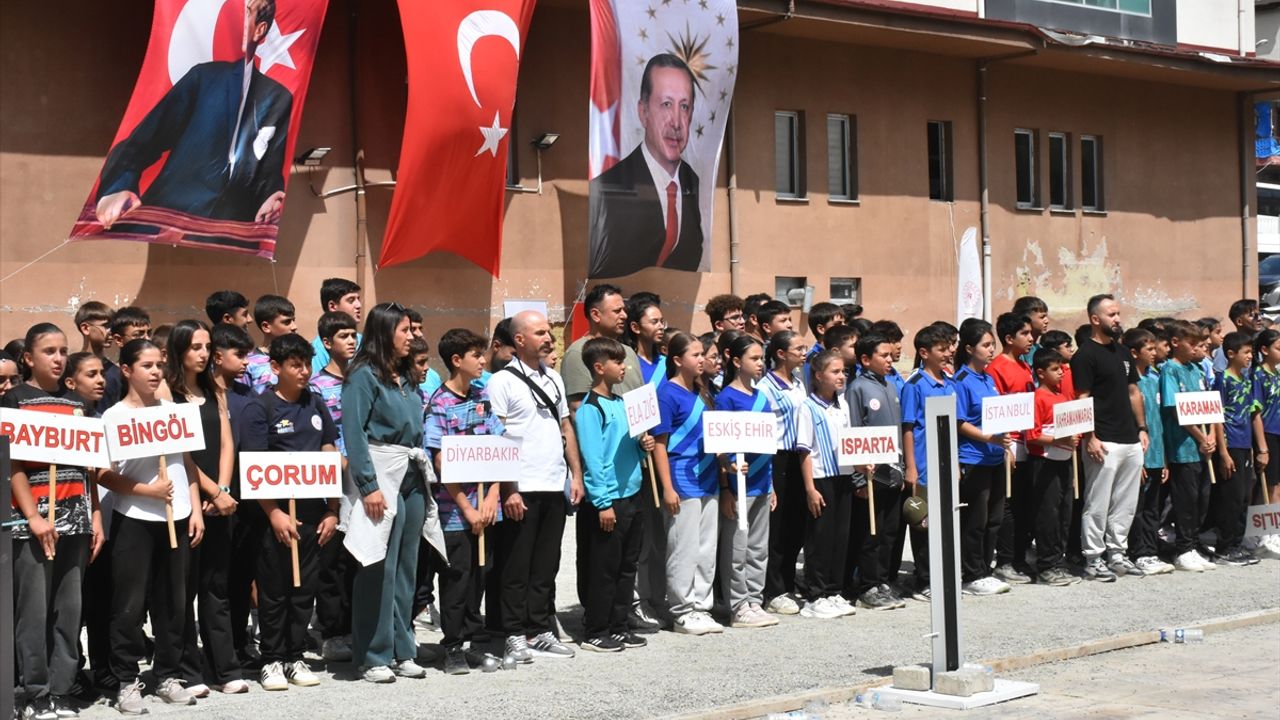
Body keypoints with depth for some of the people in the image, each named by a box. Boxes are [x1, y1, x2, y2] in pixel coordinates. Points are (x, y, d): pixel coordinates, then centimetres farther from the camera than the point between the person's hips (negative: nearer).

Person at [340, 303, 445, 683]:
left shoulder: (404, 377, 16)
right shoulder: (364, 375, -7)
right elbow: (354, 433, -13)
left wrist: (426, 475, 14)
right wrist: (369, 486, -18)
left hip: (412, 479, 8)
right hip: (381, 478, -8)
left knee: (406, 567, 11)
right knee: (380, 568, -5)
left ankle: (402, 652, 18)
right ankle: (374, 657, 1)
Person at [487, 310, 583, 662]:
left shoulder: (554, 378, 15)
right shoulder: (502, 381, -6)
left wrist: (576, 475, 12)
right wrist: (507, 489, -15)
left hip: (555, 487, 6)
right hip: (522, 489, -6)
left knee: (546, 565, 11)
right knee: (516, 566, 0)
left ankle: (540, 630, 18)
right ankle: (515, 635, 6)